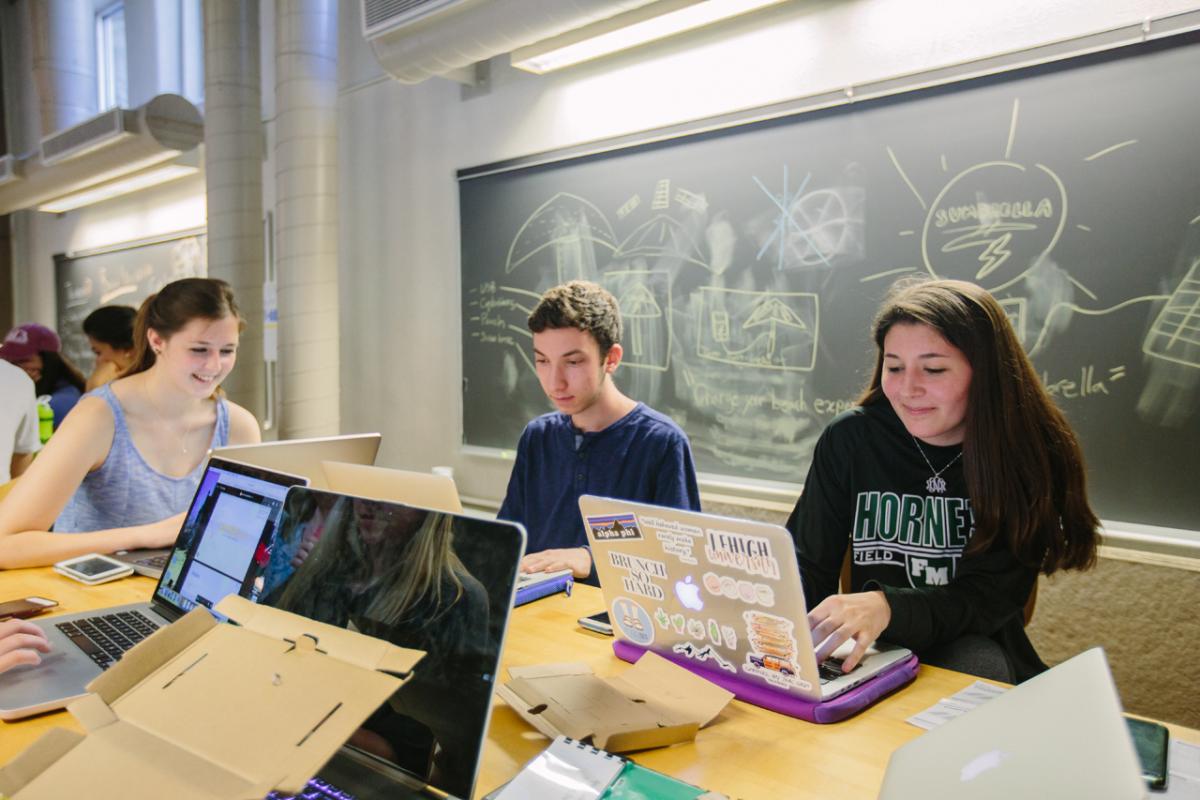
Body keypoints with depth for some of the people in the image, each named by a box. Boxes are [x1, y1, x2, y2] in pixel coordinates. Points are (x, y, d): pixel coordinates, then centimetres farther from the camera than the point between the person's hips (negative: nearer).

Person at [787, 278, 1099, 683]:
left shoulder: (1029, 454, -9)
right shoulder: (850, 438, -6)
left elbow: (990, 597, -16)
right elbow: (807, 566, -5)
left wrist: (888, 607, -37)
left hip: (973, 649, -1)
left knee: (978, 663, -35)